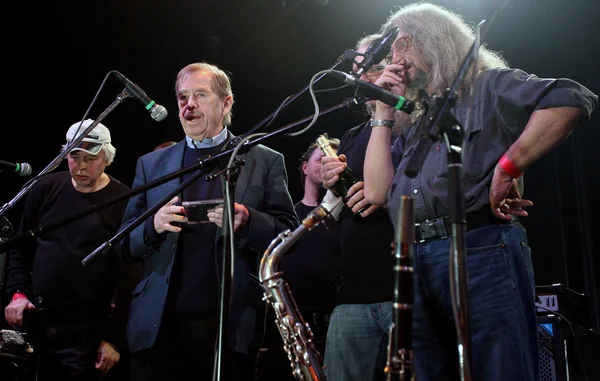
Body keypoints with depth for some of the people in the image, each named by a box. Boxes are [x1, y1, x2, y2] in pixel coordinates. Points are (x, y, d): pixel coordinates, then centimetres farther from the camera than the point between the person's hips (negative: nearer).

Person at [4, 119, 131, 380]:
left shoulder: (124, 202, -7)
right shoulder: (46, 189, 5)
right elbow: (21, 248, 15)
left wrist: (114, 338, -10)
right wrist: (18, 293, 1)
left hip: (86, 330, -4)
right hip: (32, 320, 4)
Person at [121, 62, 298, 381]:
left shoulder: (266, 161, 5)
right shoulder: (151, 164, 13)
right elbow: (124, 243, 12)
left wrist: (248, 222, -18)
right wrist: (153, 226, -10)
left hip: (230, 324, -2)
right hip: (159, 323, 2)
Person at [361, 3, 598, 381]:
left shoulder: (487, 86, 6)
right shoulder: (412, 125, 26)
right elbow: (377, 192, 13)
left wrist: (507, 168, -16)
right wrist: (383, 112, 16)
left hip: (482, 253, -7)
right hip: (416, 268, 7)